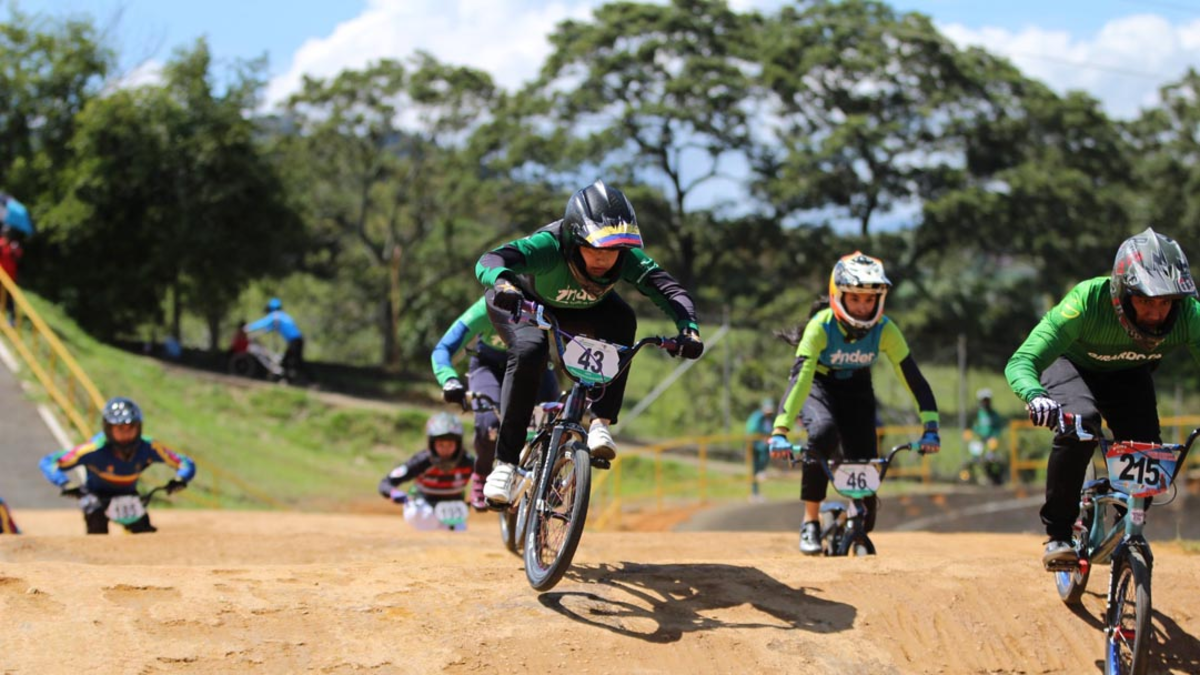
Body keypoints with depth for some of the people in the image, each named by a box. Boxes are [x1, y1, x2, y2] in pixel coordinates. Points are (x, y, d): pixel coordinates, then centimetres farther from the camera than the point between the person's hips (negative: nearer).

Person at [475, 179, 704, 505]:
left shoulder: (628, 258, -30)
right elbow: (489, 261, -54)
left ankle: (600, 422, -22)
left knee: (622, 320, -28)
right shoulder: (549, 246, -41)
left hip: (580, 310, 3)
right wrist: (501, 281, -77)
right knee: (528, 353, -33)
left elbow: (671, 291, -31)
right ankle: (505, 463, -24)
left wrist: (688, 328, -51)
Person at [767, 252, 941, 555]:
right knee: (823, 433, -34)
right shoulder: (821, 326, -31)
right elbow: (800, 377, -39)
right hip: (817, 385, -3)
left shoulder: (885, 330, -23)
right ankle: (810, 522, -23)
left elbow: (913, 379, -22)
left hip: (856, 389, 3)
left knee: (865, 461, -12)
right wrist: (780, 431, -48)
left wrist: (930, 427, -33)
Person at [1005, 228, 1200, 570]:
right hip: (1072, 365, -3)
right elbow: (1020, 362, -43)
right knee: (1080, 422, -34)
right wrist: (1035, 396, -65)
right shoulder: (1087, 302, -40)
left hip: (1128, 375, 3)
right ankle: (1057, 535, -18)